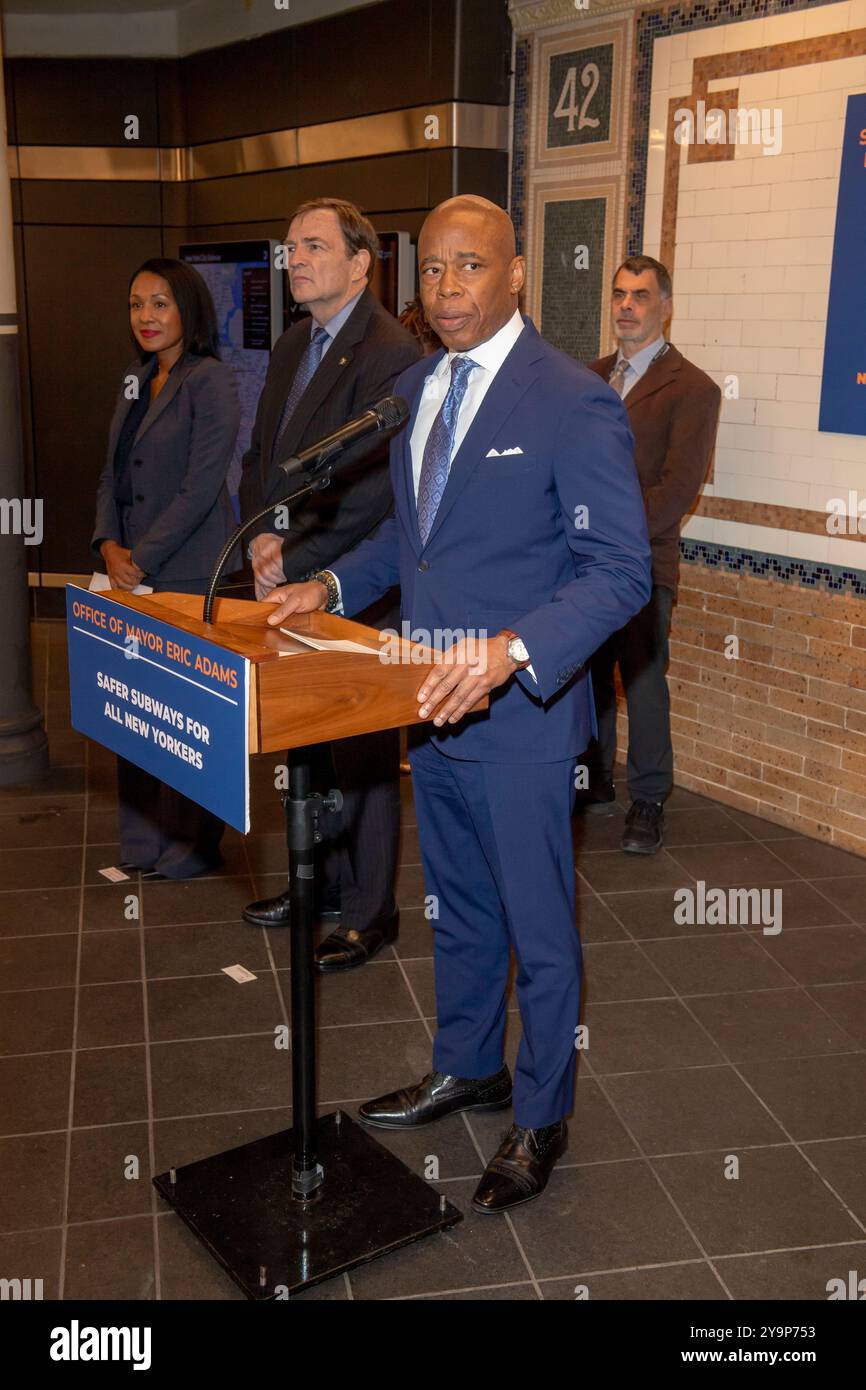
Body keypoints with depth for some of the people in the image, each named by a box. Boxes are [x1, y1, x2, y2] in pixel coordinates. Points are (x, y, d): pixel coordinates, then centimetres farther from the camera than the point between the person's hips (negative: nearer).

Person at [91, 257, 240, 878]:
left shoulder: (212, 382, -9)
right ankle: (143, 843, 24)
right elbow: (114, 474, 16)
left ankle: (192, 846, 15)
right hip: (133, 572, 8)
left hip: (189, 575, -7)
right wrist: (109, 545, -1)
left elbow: (200, 488, -15)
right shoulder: (136, 382, 16)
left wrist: (142, 558, -14)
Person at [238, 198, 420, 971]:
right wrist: (263, 535, -1)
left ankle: (369, 913, 18)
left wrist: (295, 561, -16)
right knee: (307, 741, 17)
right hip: (290, 584, 8)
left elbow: (377, 490, -21)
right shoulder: (294, 346, 14)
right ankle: (323, 878, 35)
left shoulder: (391, 354, -14)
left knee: (361, 755, 3)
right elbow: (262, 456, 17)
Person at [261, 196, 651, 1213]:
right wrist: (336, 585, 6)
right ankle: (466, 1070, 45)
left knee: (538, 930, 10)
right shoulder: (415, 389, 8)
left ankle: (540, 1120, 31)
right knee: (455, 908, 23)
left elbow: (620, 570, -21)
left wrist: (514, 650, -35)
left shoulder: (573, 403, -17)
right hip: (432, 705, 8)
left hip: (520, 714, -7)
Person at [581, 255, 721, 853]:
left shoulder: (692, 388, -4)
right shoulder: (591, 376, 16)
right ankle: (595, 781, 26)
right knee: (587, 675, 11)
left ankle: (649, 801, 13)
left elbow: (678, 486, -11)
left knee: (643, 681, -1)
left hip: (642, 563, -5)